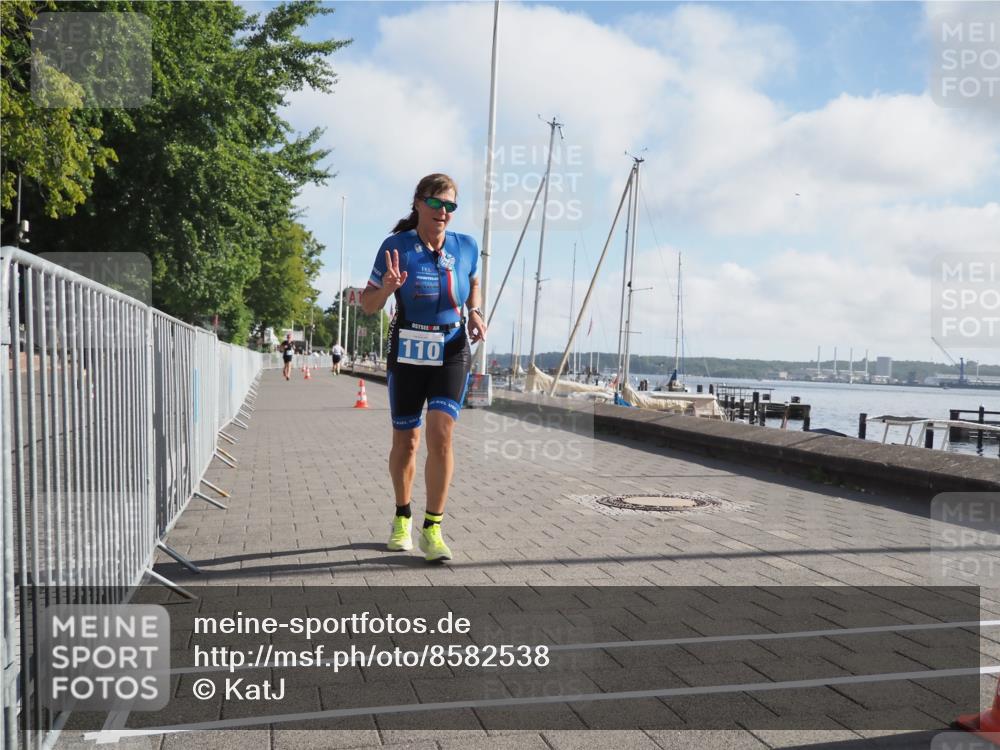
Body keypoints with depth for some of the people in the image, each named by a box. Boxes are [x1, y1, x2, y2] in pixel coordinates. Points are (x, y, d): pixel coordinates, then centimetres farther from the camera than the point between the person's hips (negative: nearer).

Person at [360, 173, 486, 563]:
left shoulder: (466, 247, -1)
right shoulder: (396, 246, -8)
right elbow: (368, 305, -4)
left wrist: (475, 313, 1)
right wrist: (387, 287, -25)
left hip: (452, 350, 1)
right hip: (407, 351, 0)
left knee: (441, 435, -15)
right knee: (406, 440, 9)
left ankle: (432, 529, -4)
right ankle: (402, 518, 32)